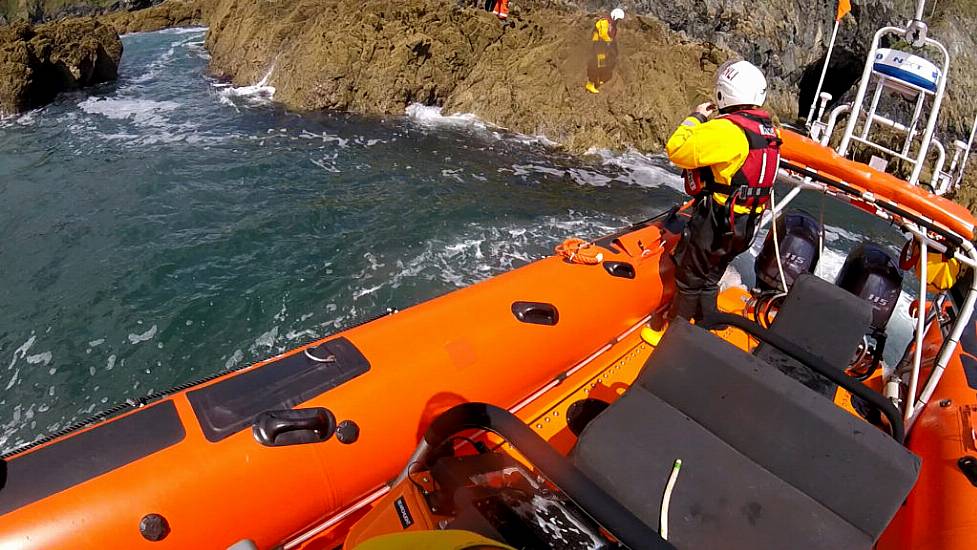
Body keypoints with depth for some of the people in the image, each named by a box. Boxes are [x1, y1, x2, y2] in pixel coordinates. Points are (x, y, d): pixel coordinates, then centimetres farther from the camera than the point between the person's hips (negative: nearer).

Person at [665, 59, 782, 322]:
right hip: (747, 224, 8)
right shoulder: (767, 129, 4)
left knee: (688, 280, 8)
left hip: (715, 224, -8)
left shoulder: (727, 130, -24)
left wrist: (696, 118, -8)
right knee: (708, 279, 23)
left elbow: (677, 150, -22)